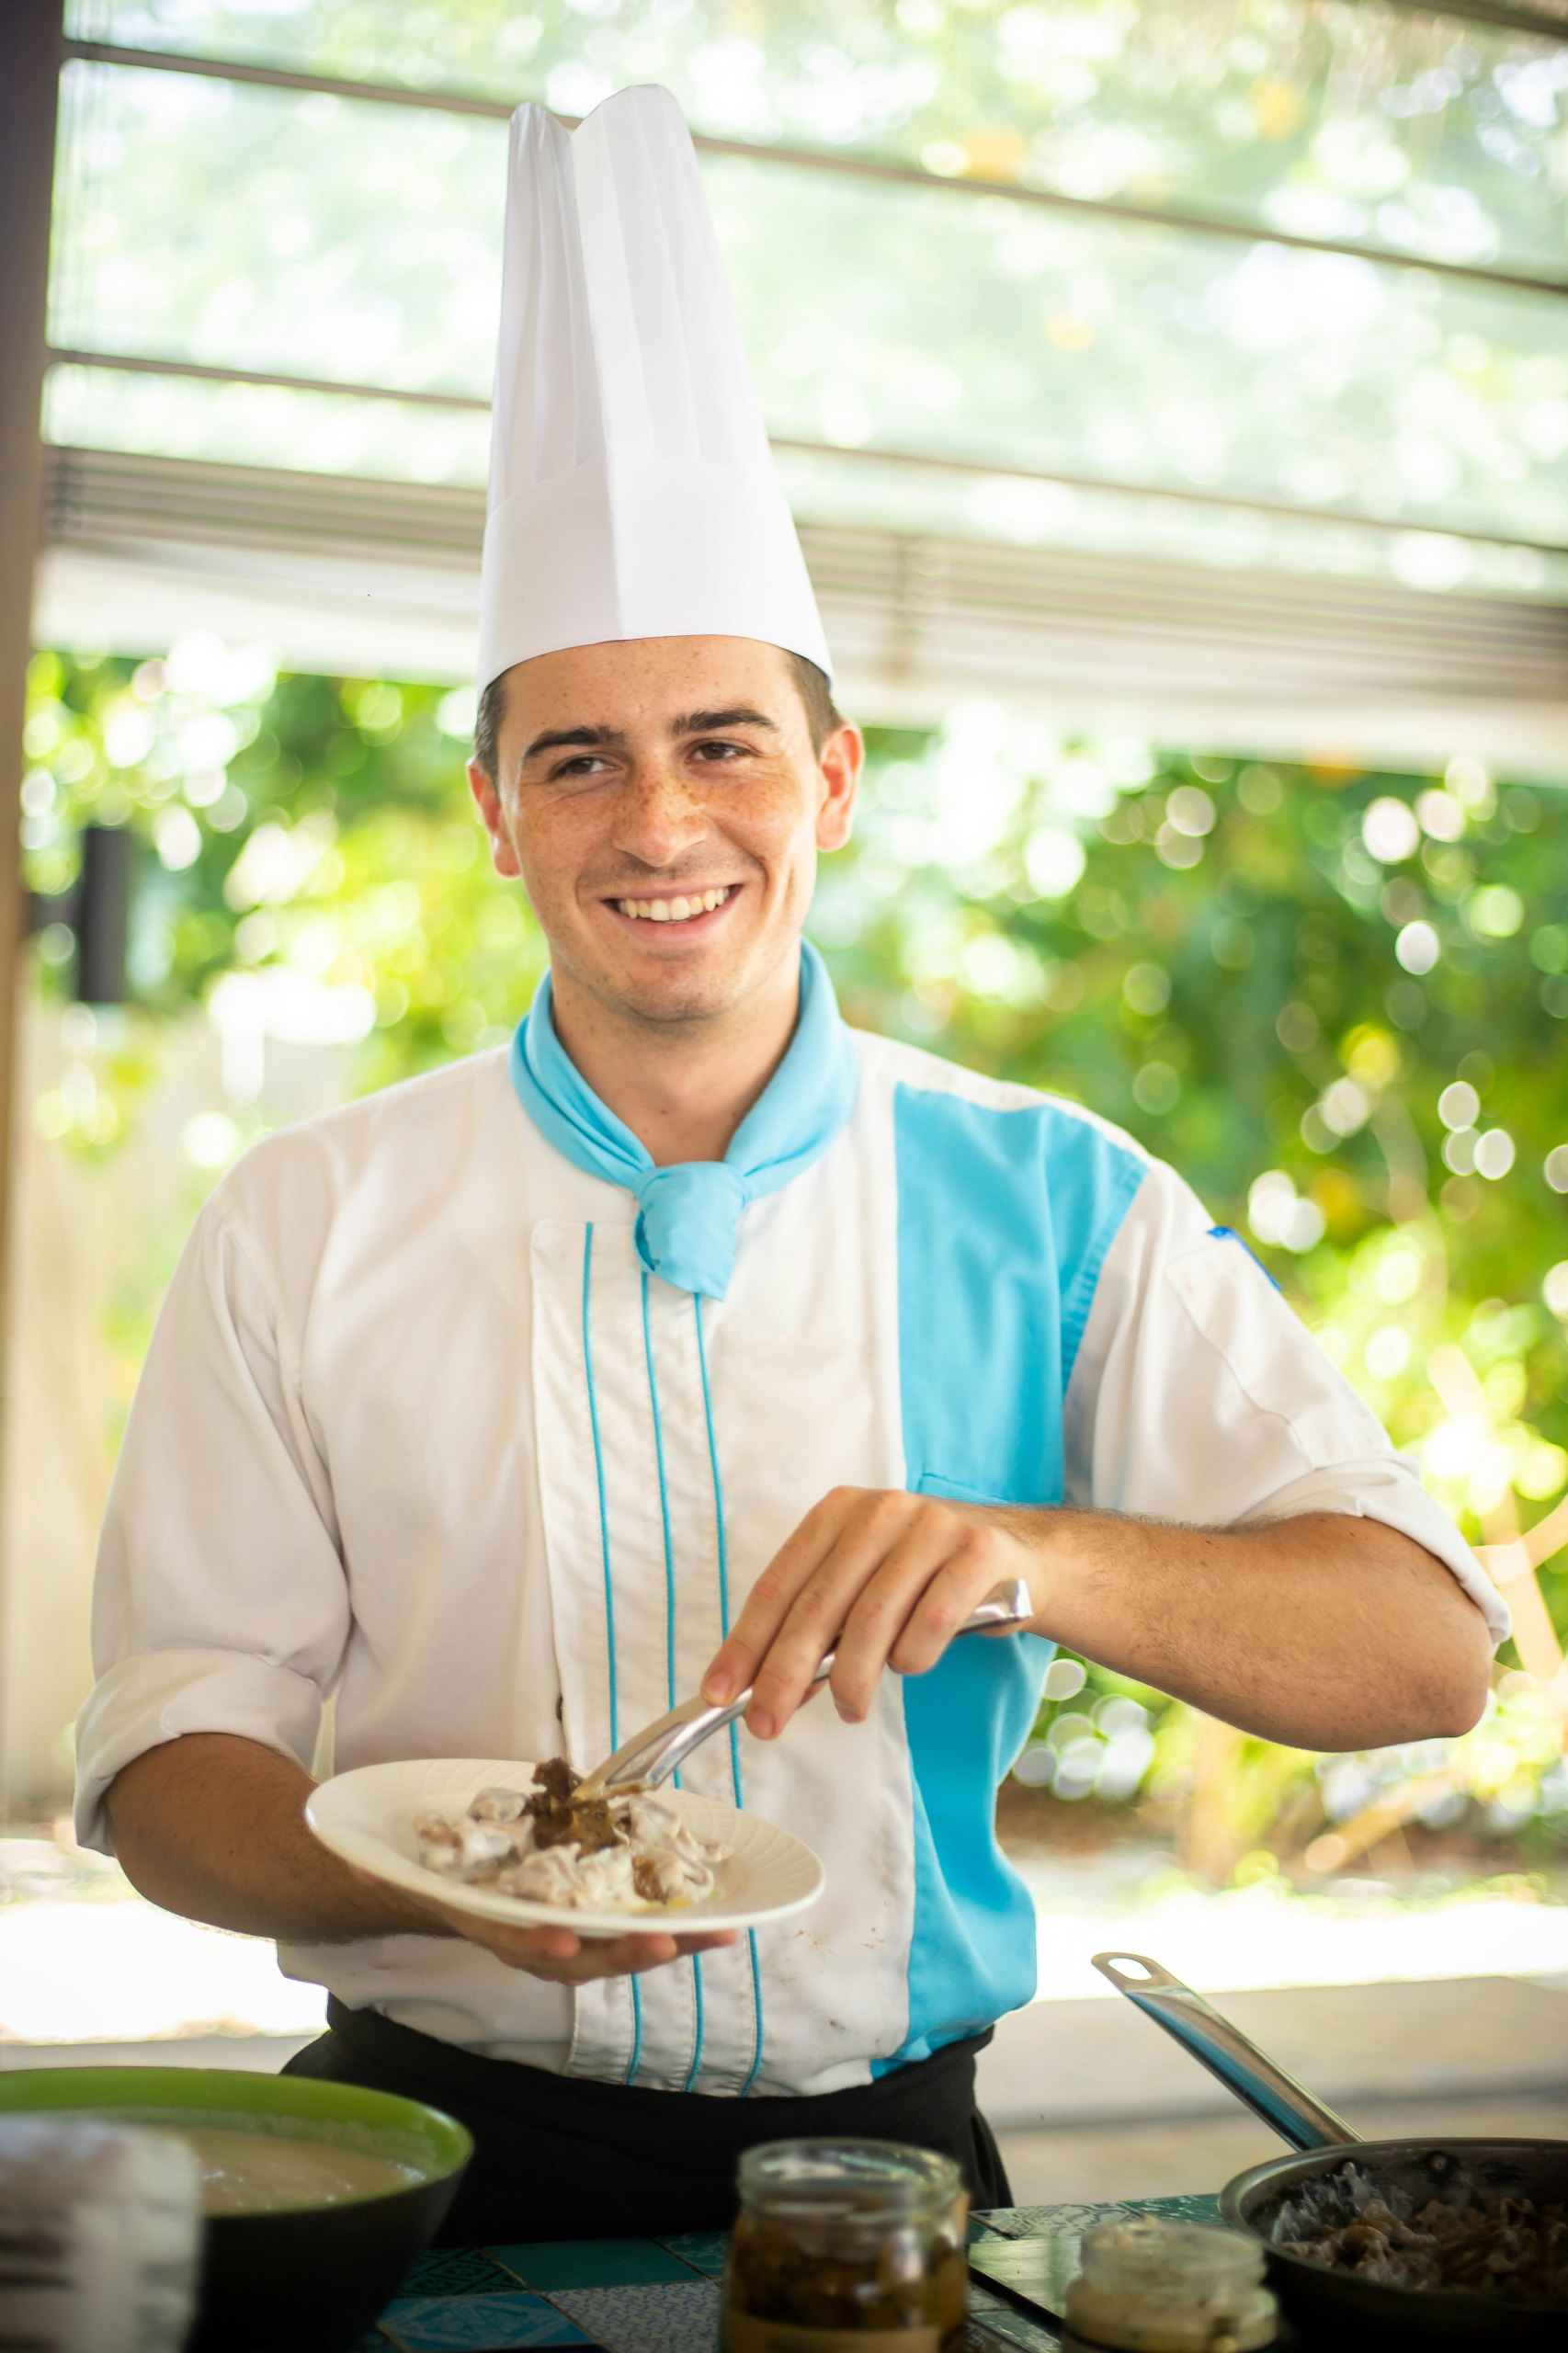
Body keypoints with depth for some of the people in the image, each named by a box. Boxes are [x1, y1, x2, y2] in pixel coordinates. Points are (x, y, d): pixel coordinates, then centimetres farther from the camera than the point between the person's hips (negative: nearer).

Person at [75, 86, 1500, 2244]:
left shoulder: (1054, 1210, 2)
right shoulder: (311, 1228, 3)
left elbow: (1426, 1650, -3)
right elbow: (173, 1758, 2)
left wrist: (1035, 1557, -21)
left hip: (879, 2150, 1)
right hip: (448, 2166, -1)